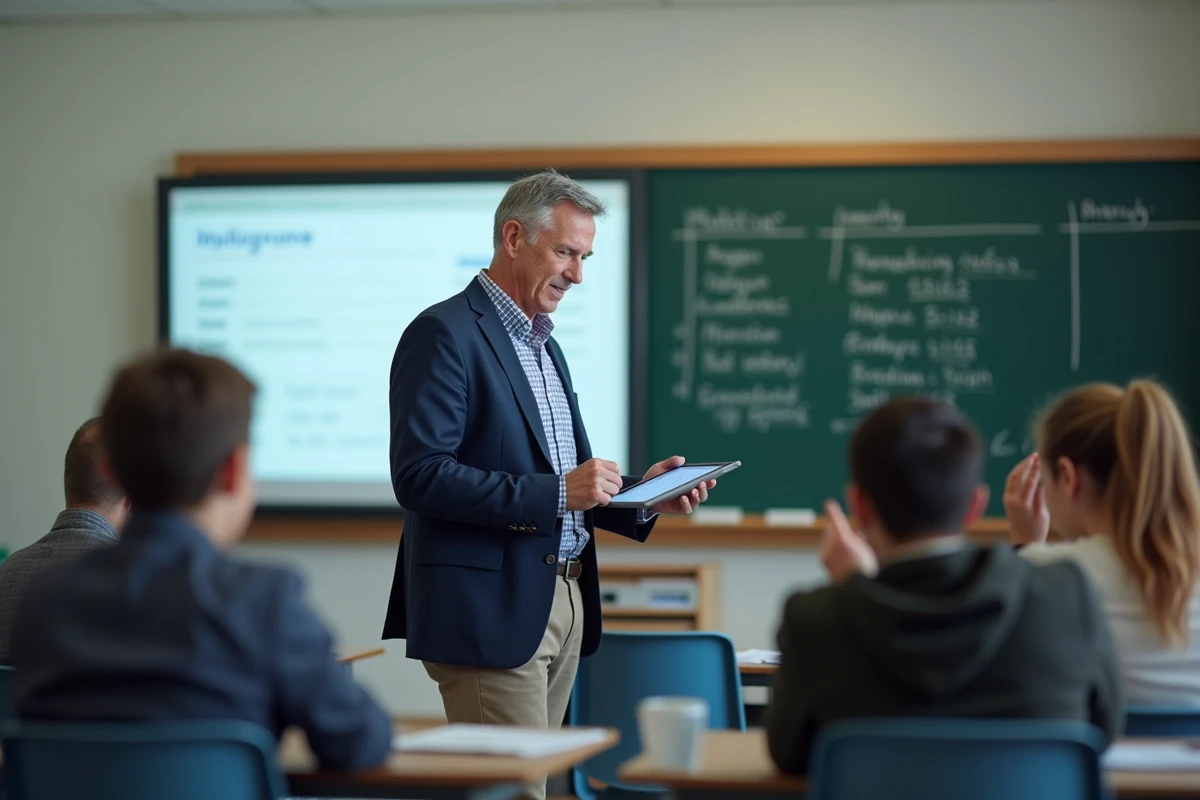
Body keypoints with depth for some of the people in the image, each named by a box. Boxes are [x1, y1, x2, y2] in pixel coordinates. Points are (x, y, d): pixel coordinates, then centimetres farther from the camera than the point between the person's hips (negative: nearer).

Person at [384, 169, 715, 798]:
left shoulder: (543, 345, 19)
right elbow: (421, 476, -20)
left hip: (563, 603, 9)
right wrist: (556, 494, -23)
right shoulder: (445, 334, -10)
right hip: (491, 610, -9)